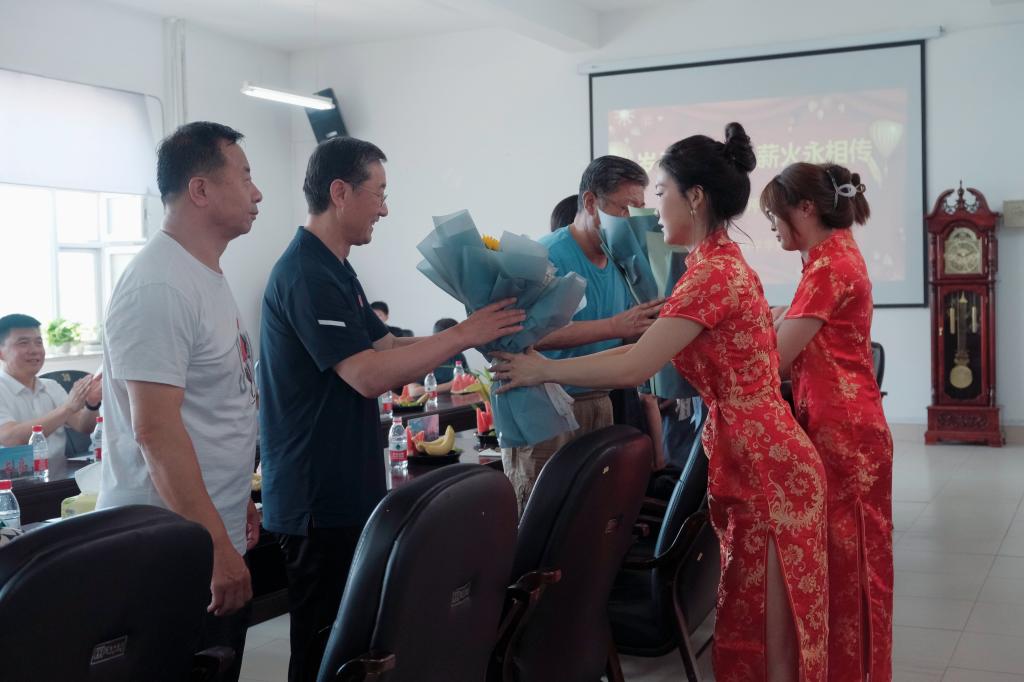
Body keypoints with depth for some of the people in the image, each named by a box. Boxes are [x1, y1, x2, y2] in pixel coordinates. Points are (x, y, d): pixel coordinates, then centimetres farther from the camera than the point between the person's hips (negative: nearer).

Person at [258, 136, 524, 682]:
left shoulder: (333, 271, 15)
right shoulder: (305, 274, -18)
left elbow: (390, 353, 14)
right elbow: (369, 375, -24)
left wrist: (472, 334, 4)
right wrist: (462, 335, -19)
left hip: (347, 490, 10)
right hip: (318, 498, -10)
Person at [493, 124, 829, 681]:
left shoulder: (712, 272, -18)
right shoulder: (722, 263, 14)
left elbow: (634, 367, -21)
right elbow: (651, 348, 15)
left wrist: (541, 370, -9)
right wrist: (549, 349, 12)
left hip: (766, 465, -9)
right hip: (751, 460, 9)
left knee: (772, 633, 2)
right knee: (748, 621, 16)